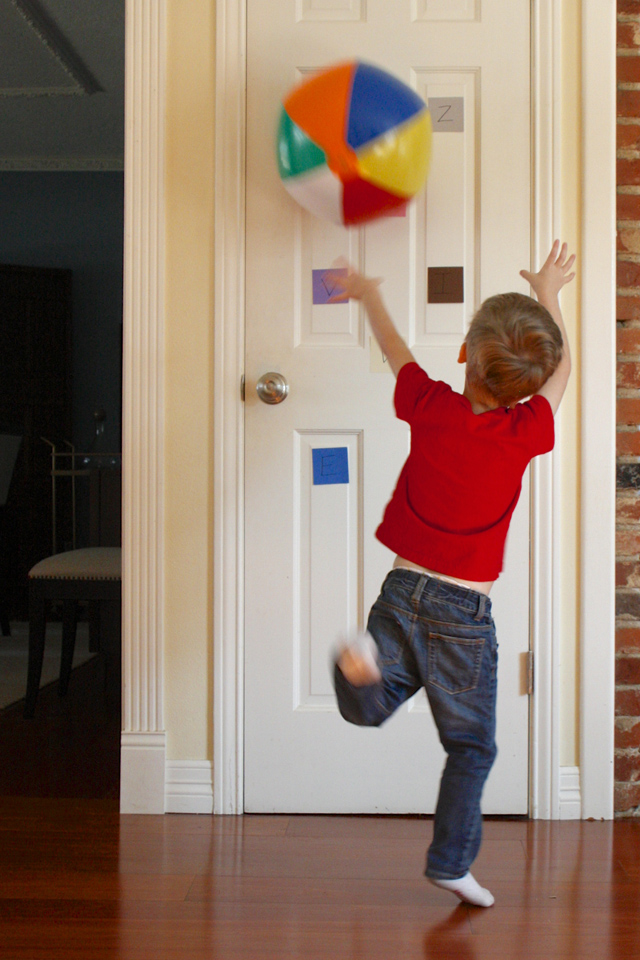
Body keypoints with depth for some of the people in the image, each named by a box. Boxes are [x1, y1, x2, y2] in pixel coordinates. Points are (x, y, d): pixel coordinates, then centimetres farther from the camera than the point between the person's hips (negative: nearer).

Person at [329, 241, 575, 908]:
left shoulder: (431, 407, -5)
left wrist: (368, 295, 34)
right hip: (464, 611, -2)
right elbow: (561, 369, 10)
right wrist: (549, 294, 25)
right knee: (471, 747, 14)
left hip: (402, 590, 2)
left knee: (367, 708, 16)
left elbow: (395, 350, 15)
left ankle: (365, 661, -17)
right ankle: (451, 862, 20)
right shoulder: (524, 433, -9)